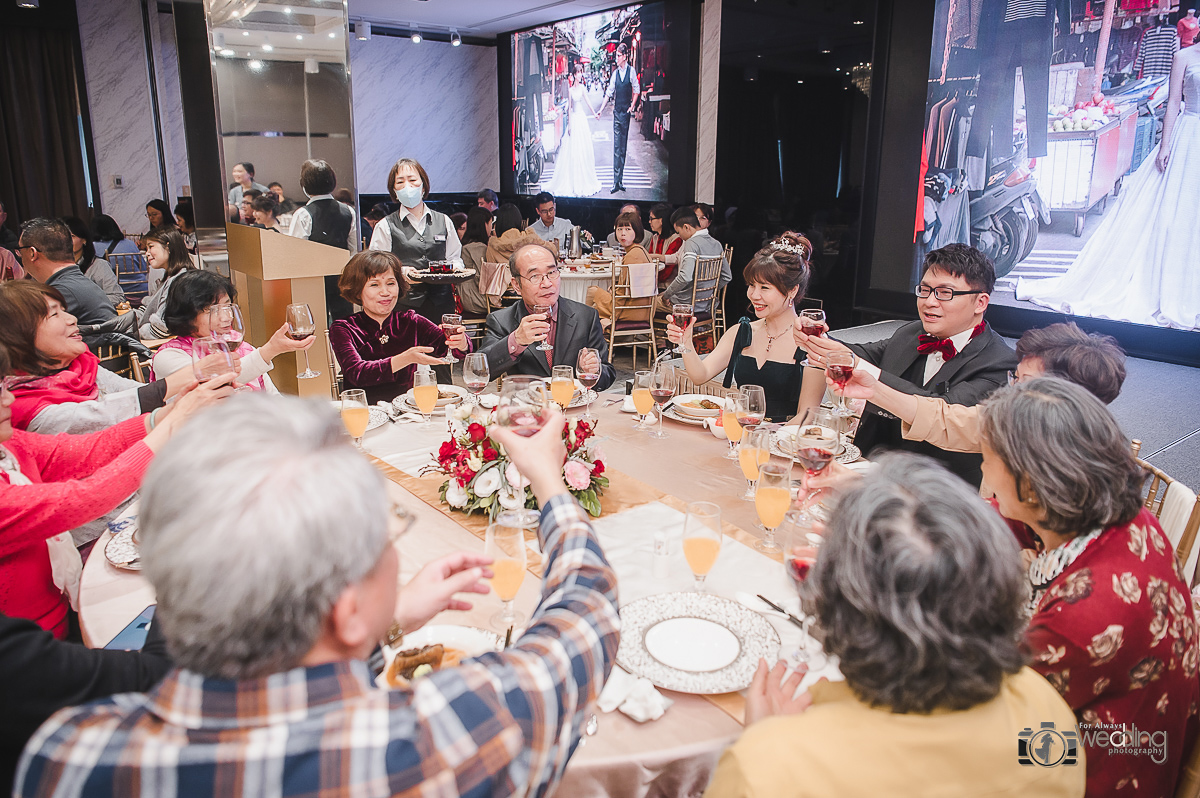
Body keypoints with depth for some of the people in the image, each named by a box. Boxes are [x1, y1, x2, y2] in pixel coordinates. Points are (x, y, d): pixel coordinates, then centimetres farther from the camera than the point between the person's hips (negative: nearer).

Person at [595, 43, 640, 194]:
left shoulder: (631, 71, -1)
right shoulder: (615, 73, 6)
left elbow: (637, 90, 3)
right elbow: (609, 93, 8)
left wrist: (632, 106, -6)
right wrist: (601, 110, 4)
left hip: (626, 111, -2)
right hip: (617, 111, 2)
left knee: (623, 147, 3)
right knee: (616, 146, -2)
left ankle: (620, 180, 10)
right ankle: (616, 181, -2)